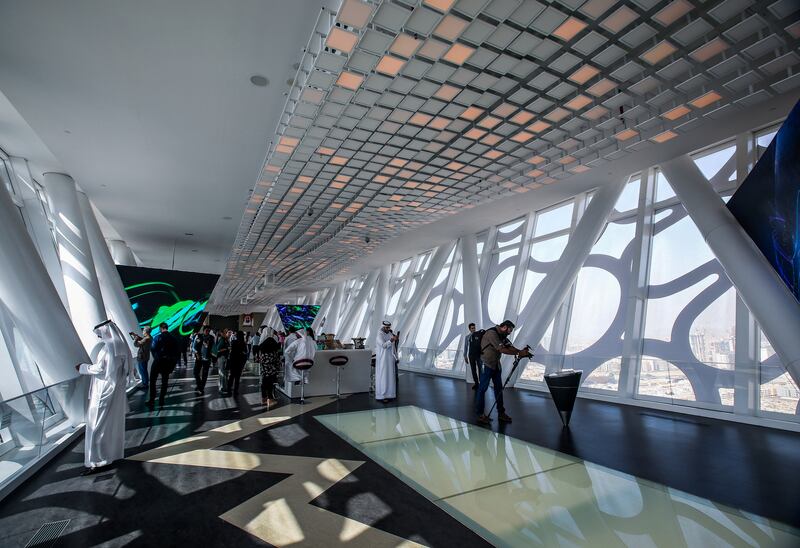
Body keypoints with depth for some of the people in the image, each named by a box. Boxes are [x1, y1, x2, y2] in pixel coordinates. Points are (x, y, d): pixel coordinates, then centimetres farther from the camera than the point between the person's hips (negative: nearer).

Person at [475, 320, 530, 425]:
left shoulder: (502, 335, 9)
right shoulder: (492, 333, -21)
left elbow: (510, 346, 3)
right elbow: (501, 349, -26)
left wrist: (521, 351, -15)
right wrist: (518, 353, -25)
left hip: (496, 365, 9)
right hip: (487, 364, -9)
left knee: (499, 388, 10)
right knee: (483, 388, -3)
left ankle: (501, 413, 19)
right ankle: (480, 414, 4)